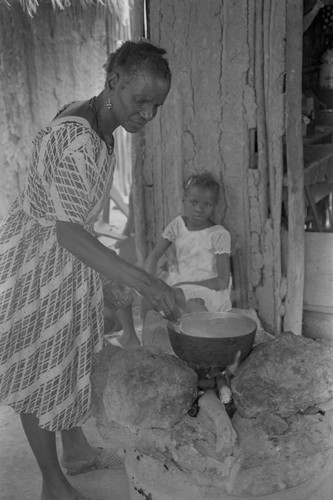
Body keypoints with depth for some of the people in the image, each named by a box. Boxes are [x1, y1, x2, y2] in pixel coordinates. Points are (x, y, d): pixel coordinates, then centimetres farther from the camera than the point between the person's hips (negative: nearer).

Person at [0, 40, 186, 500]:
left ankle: (76, 451, 43)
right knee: (39, 374, 8)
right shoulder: (73, 136, -31)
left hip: (70, 260, 9)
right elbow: (68, 233, -37)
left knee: (70, 357, 21)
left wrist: (110, 268, 17)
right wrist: (143, 281, -48)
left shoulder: (101, 125, -2)